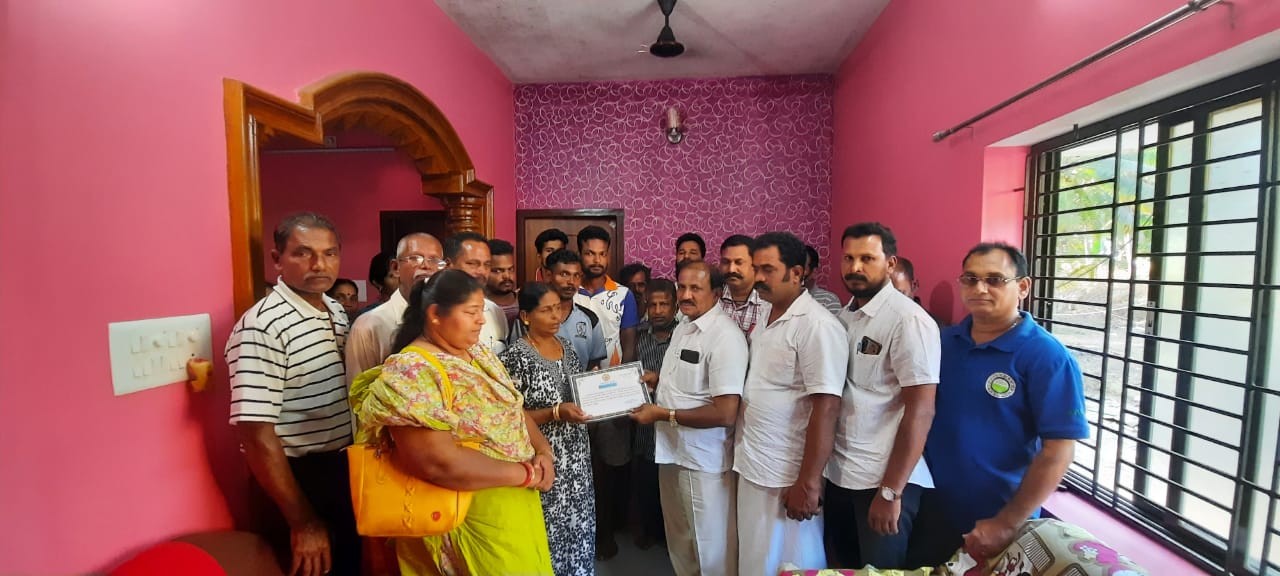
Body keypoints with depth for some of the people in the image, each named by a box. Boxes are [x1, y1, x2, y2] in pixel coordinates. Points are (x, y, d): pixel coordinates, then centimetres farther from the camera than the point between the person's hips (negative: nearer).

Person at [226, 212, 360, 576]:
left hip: (343, 470, 8)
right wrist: (303, 522, -19)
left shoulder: (337, 312, 3)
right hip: (296, 479, -7)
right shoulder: (261, 328, -22)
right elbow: (256, 434, -23)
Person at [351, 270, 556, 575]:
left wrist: (544, 453, -7)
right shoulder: (411, 372, -20)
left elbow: (516, 411, 11)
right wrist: (526, 473, -20)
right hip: (471, 517, -7)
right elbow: (439, 462, -28)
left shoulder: (480, 353, 5)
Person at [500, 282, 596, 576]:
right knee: (549, 529, 7)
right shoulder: (516, 356, -15)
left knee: (578, 523, 18)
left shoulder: (566, 346, 6)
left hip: (576, 456, 6)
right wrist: (557, 413, -25)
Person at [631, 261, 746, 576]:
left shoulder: (725, 336, -22)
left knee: (710, 549, 12)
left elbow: (726, 414, -26)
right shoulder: (682, 328, 7)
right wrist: (656, 380, 4)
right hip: (672, 451, 8)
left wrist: (663, 414, -20)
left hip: (704, 460, -8)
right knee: (679, 542, 25)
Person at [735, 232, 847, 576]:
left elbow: (826, 409, -21)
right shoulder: (764, 321, 7)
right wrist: (746, 455, 11)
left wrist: (808, 483, -19)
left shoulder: (816, 325, -18)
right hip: (751, 468, 8)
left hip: (787, 477, -8)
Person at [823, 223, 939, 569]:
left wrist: (890, 491, -18)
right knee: (843, 565, 20)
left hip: (884, 478, -6)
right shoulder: (844, 316, 6)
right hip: (838, 472, 6)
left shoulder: (909, 321, -15)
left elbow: (920, 411, -18)